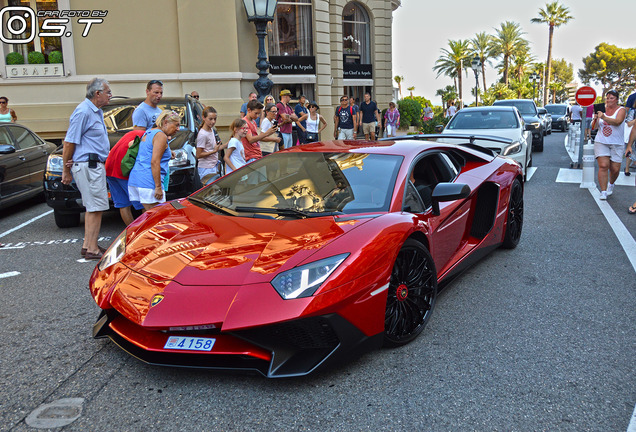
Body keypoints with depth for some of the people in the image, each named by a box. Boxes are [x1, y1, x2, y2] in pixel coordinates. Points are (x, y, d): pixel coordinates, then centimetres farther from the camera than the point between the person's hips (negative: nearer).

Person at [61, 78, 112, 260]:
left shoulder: (96, 111, 17)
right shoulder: (83, 112, -14)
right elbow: (69, 142, -14)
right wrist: (66, 170, -10)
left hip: (94, 165, 10)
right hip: (88, 165, -10)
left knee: (93, 207, 15)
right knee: (96, 207, -8)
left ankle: (87, 245, 23)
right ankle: (92, 249, -3)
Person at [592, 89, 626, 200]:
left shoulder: (621, 110, -1)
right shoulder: (601, 110, 7)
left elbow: (617, 122, -22)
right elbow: (593, 127, 5)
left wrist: (604, 117, -36)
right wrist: (595, 119, -16)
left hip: (616, 144, -1)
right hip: (601, 142, 1)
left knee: (615, 169, 0)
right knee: (603, 166, -14)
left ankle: (611, 184, 33)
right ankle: (603, 192, -12)